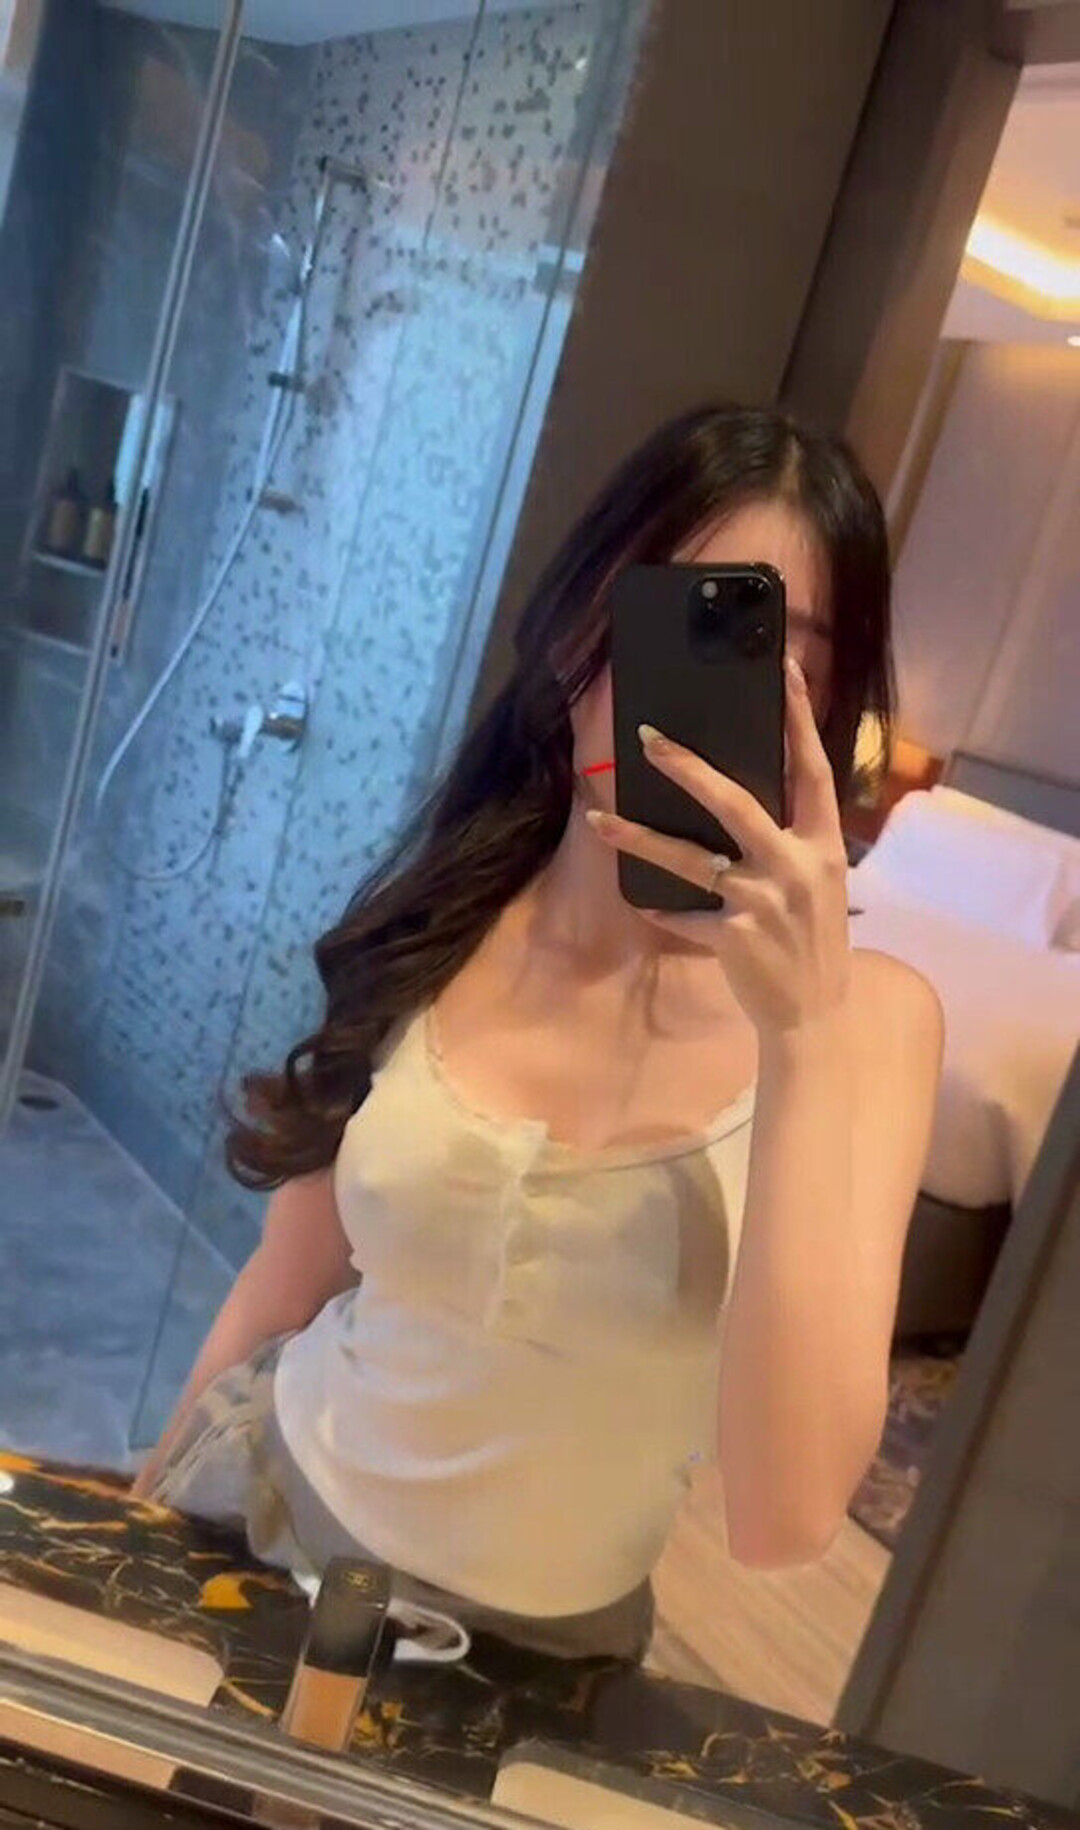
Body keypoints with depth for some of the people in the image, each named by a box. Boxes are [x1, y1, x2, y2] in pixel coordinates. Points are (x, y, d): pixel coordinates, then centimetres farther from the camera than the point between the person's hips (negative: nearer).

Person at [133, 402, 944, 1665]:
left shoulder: (866, 1014, -19)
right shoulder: (438, 921, -12)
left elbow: (784, 1519, -28)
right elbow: (291, 1277, 1)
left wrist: (802, 1031, -33)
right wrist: (146, 1506, 11)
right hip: (266, 1508, 2)